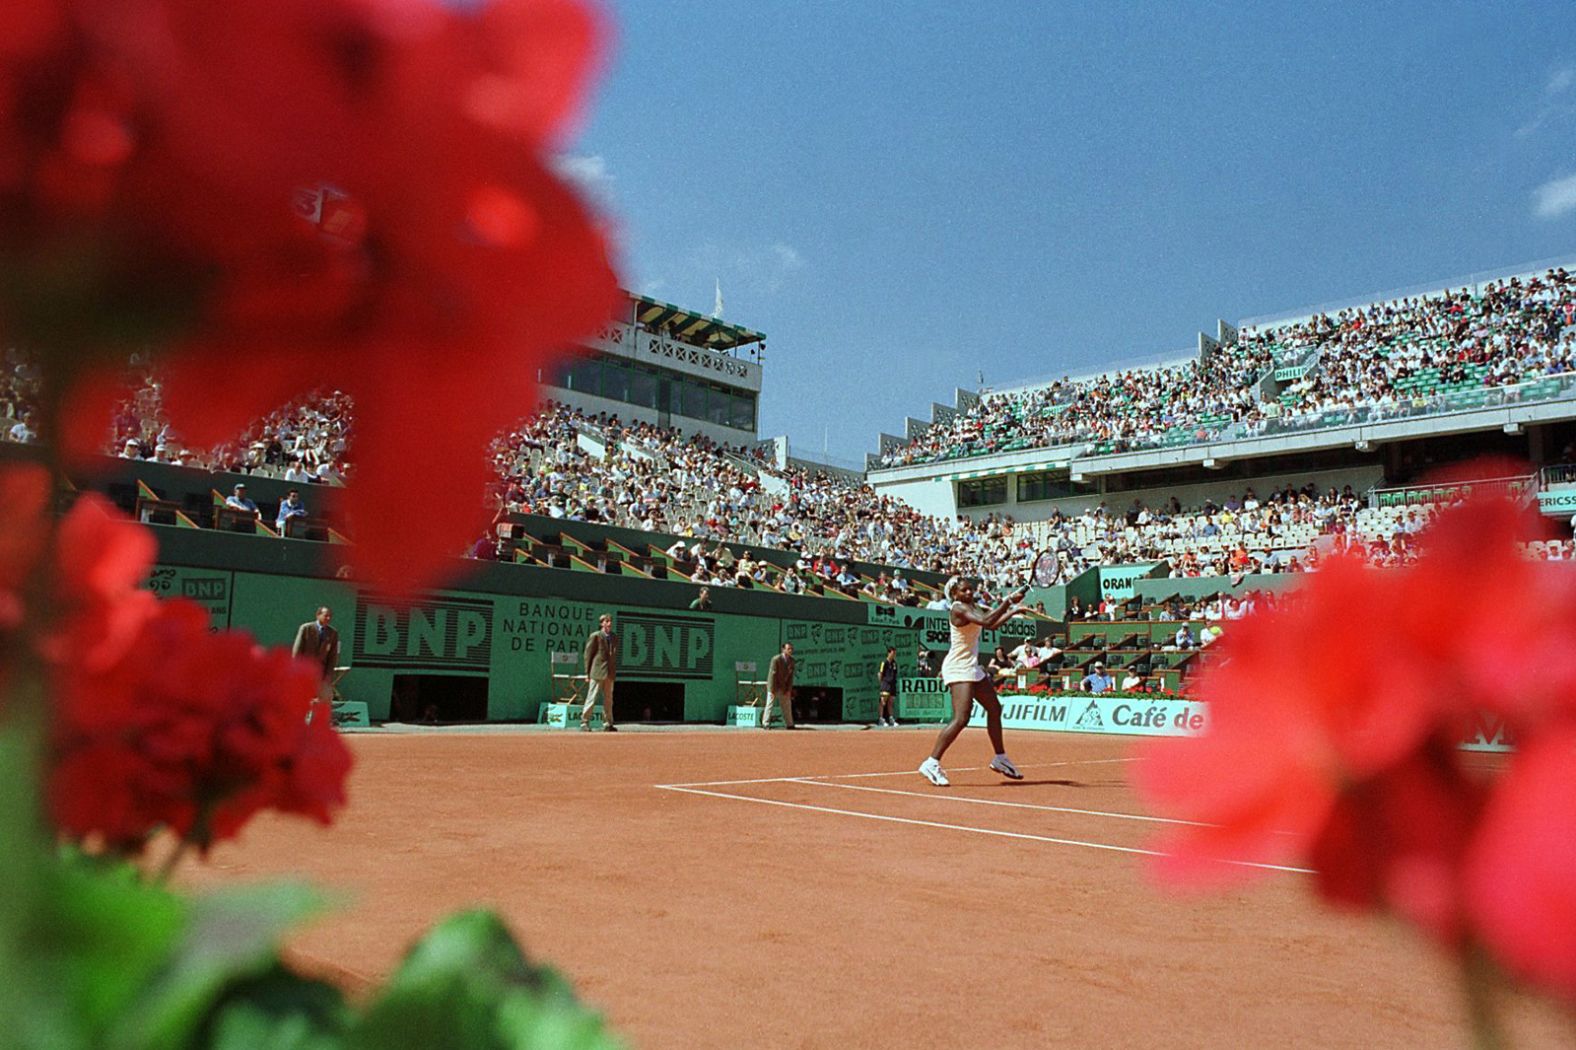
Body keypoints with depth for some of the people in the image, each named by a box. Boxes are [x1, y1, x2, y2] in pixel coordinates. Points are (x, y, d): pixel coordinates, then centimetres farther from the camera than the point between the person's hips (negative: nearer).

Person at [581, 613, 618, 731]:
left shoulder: (614, 637, 11)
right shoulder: (595, 636, -6)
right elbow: (588, 655, -5)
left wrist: (614, 671, 10)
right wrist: (588, 673, -7)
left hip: (609, 673, 6)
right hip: (597, 672, -6)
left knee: (608, 700, 10)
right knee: (592, 698, -1)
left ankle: (607, 724, 17)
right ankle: (584, 722, 7)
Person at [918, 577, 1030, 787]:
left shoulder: (972, 607, 13)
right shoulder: (958, 608, -16)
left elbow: (992, 625, 27)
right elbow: (985, 621, -31)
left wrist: (1012, 612, 21)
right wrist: (1008, 602, -29)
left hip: (972, 667, 10)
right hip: (959, 669, -10)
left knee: (994, 709, 18)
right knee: (961, 719, -19)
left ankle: (1000, 758, 32)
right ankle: (931, 763, -18)